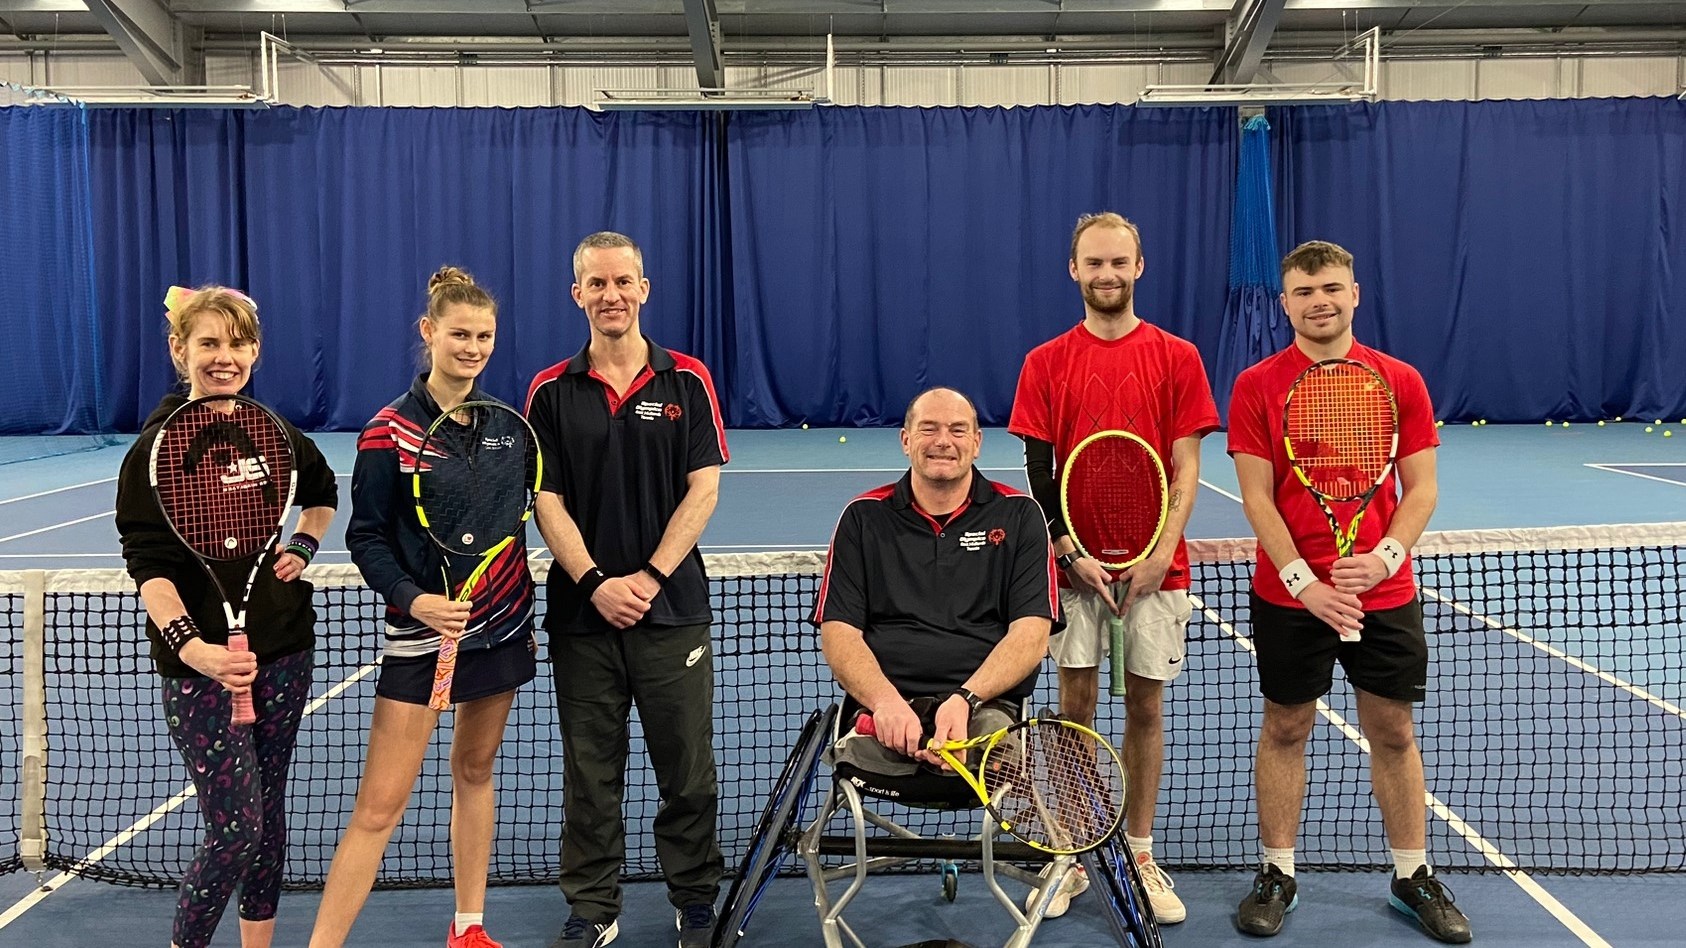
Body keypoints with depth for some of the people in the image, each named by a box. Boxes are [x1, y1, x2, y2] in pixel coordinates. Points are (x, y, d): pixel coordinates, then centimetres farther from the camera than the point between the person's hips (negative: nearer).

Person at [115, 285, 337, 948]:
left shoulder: (275, 434, 3)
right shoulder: (158, 446, -10)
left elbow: (323, 494, 24)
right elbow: (149, 566, -16)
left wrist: (302, 547, 6)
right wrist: (190, 645, -31)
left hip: (283, 650, 5)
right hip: (202, 662, -5)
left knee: (269, 811, 14)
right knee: (234, 830, -6)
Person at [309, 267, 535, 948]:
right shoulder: (390, 431, -9)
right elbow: (365, 535, -6)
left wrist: (525, 616, 14)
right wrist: (412, 599, -22)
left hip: (501, 624, 5)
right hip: (421, 632, -4)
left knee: (475, 772, 16)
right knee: (380, 805, -5)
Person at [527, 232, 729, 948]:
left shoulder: (687, 381, 1)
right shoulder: (551, 392, 4)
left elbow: (703, 490, -3)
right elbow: (548, 501, 0)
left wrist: (651, 576, -12)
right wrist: (595, 583, -13)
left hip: (673, 608, -1)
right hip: (582, 613, 1)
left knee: (687, 769, 6)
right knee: (590, 773, 9)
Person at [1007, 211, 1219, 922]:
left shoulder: (1177, 357, 2)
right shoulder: (1046, 363, 3)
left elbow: (1186, 467, 0)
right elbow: (1039, 472, 1)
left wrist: (1162, 551, -11)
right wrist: (1071, 553, -9)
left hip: (1155, 565, 0)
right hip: (1074, 565, 0)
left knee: (1145, 708, 7)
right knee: (1075, 707, 5)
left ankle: (1139, 857, 20)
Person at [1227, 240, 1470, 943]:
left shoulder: (1401, 382, 2)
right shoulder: (1256, 387, -3)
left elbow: (1421, 490, 1)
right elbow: (1257, 498, -7)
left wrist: (1384, 556, -17)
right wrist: (1304, 581, -17)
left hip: (1385, 594, 2)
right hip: (1288, 595, -1)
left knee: (1393, 731, 11)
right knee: (1285, 729, 8)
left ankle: (1413, 875, 27)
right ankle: (1277, 874, 21)